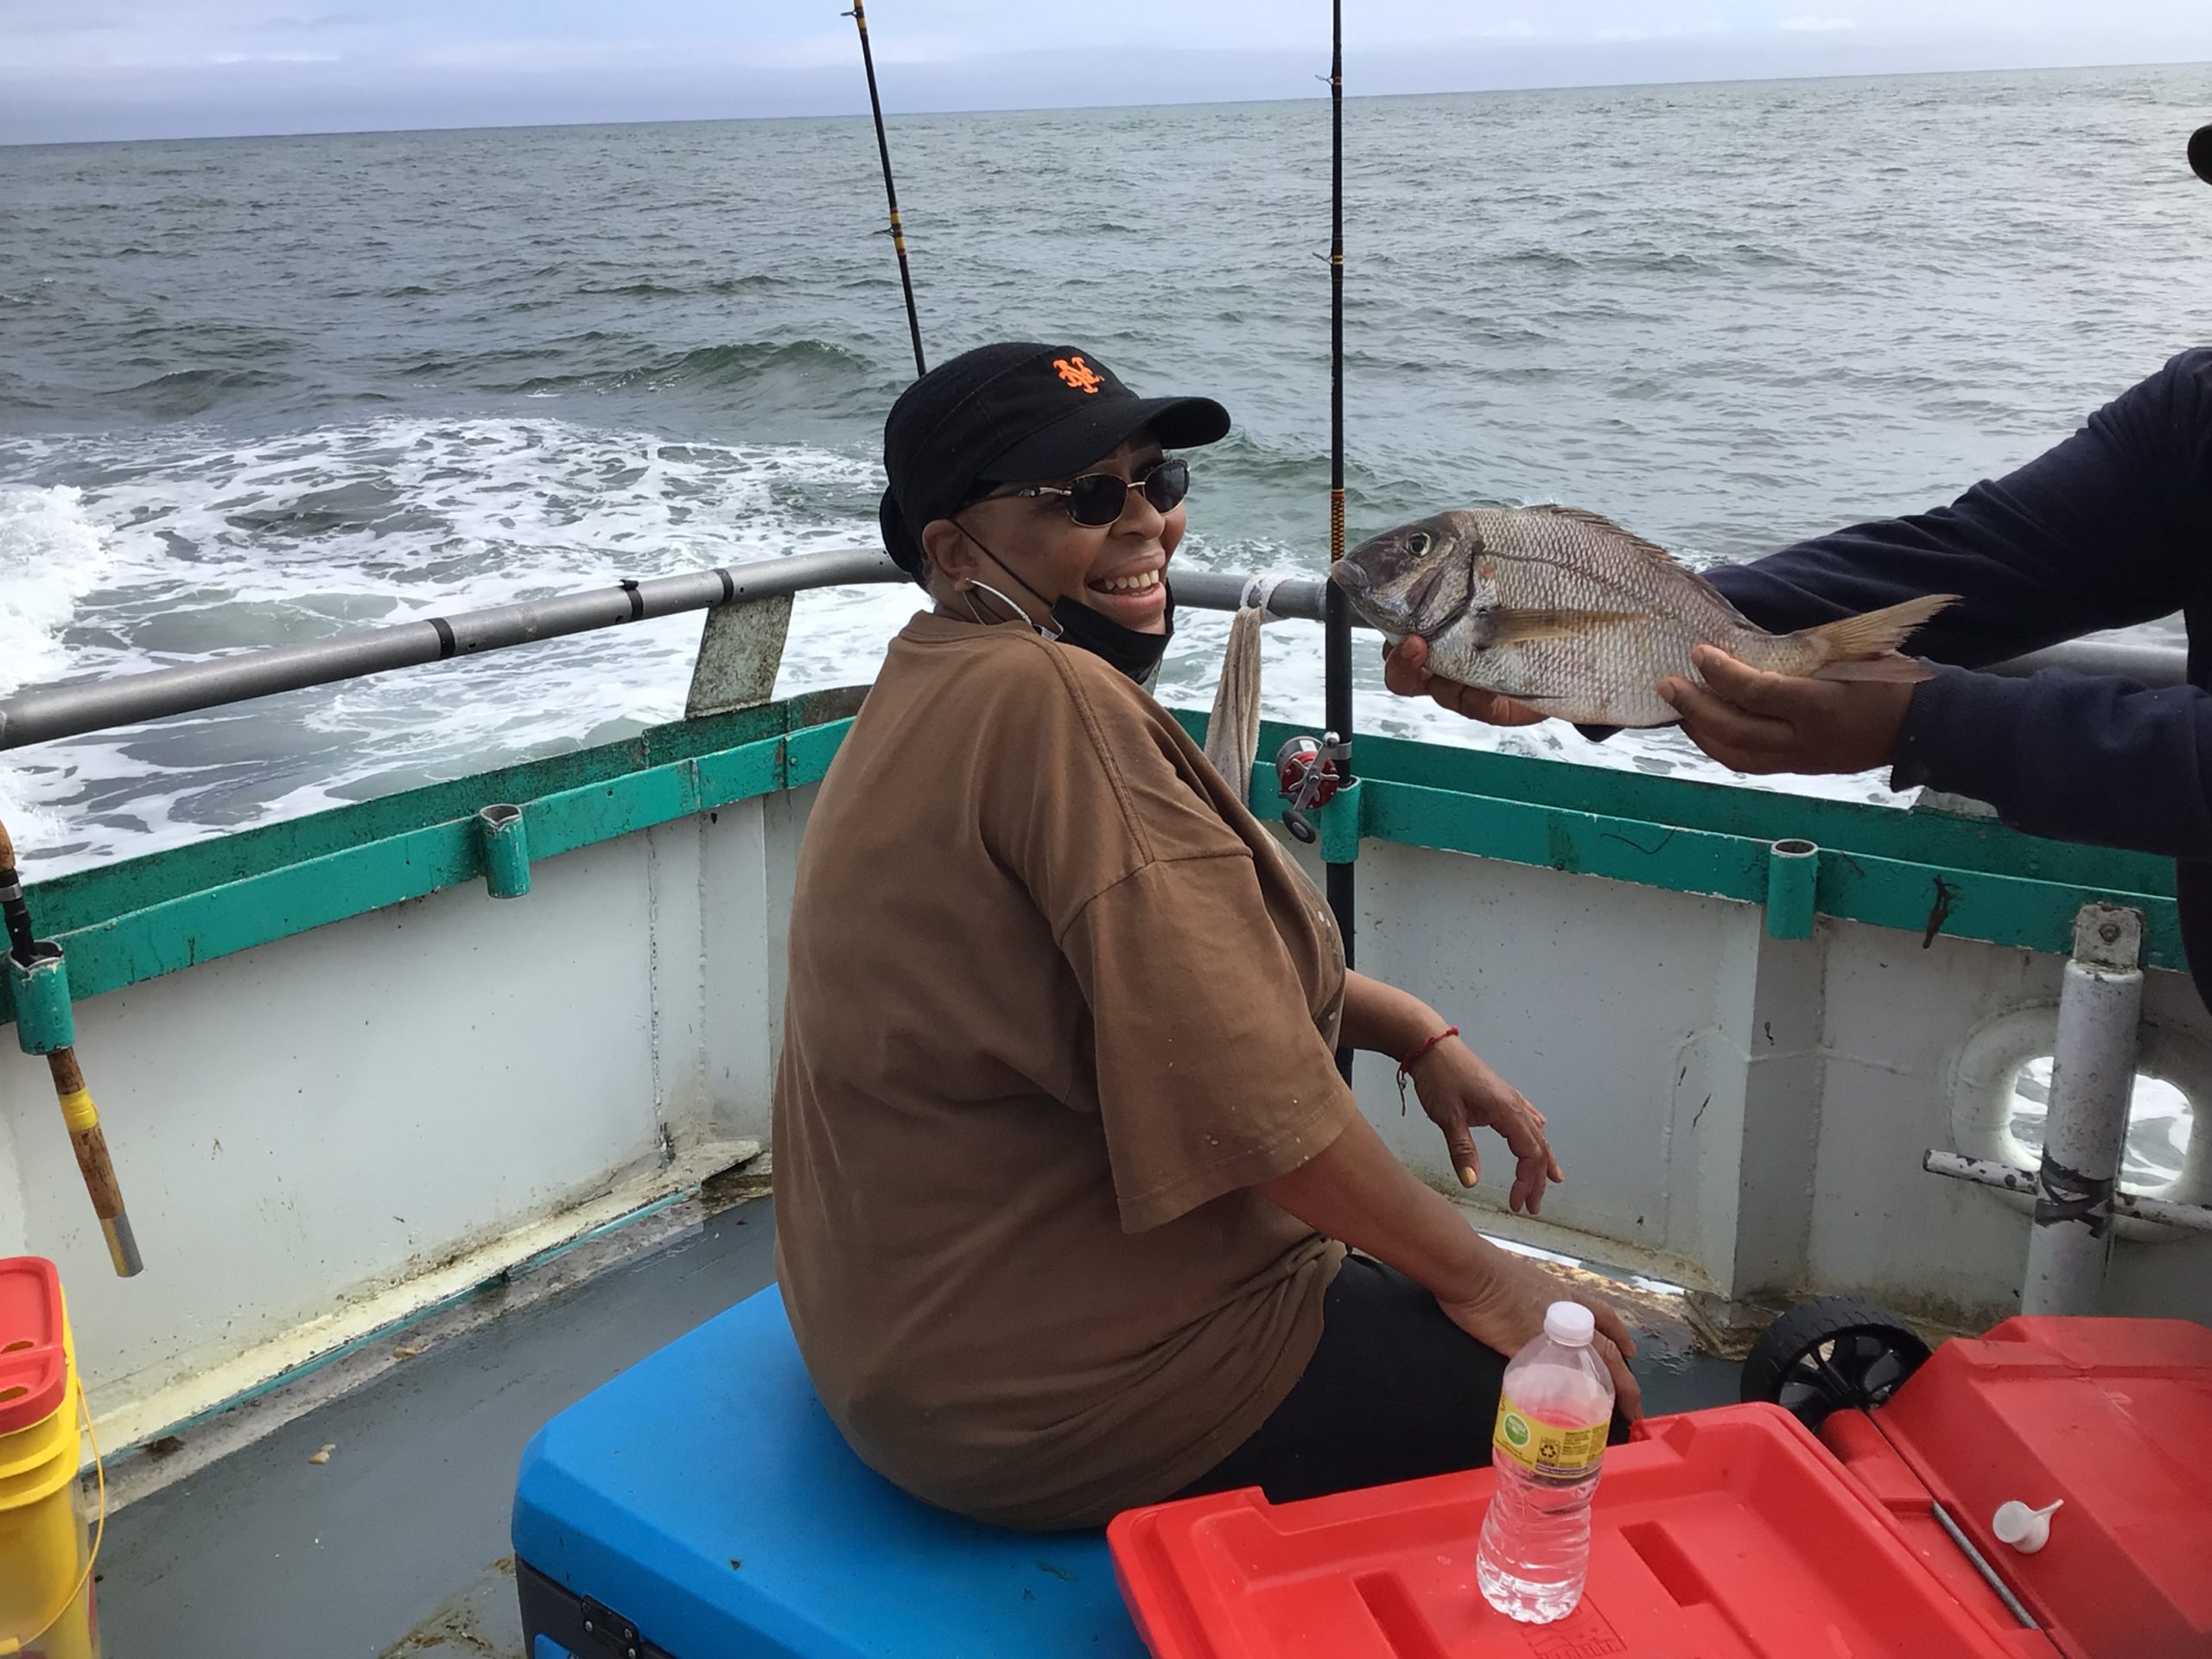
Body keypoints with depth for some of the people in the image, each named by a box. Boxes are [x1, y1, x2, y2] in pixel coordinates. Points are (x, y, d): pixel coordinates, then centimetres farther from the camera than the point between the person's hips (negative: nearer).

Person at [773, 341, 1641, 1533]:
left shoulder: (937, 687, 8)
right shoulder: (1052, 703, -27)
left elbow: (1202, 945, 14)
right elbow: (1247, 1088, -28)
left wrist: (1419, 1035, 4)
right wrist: (1479, 1280, -14)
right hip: (1047, 1390, -10)